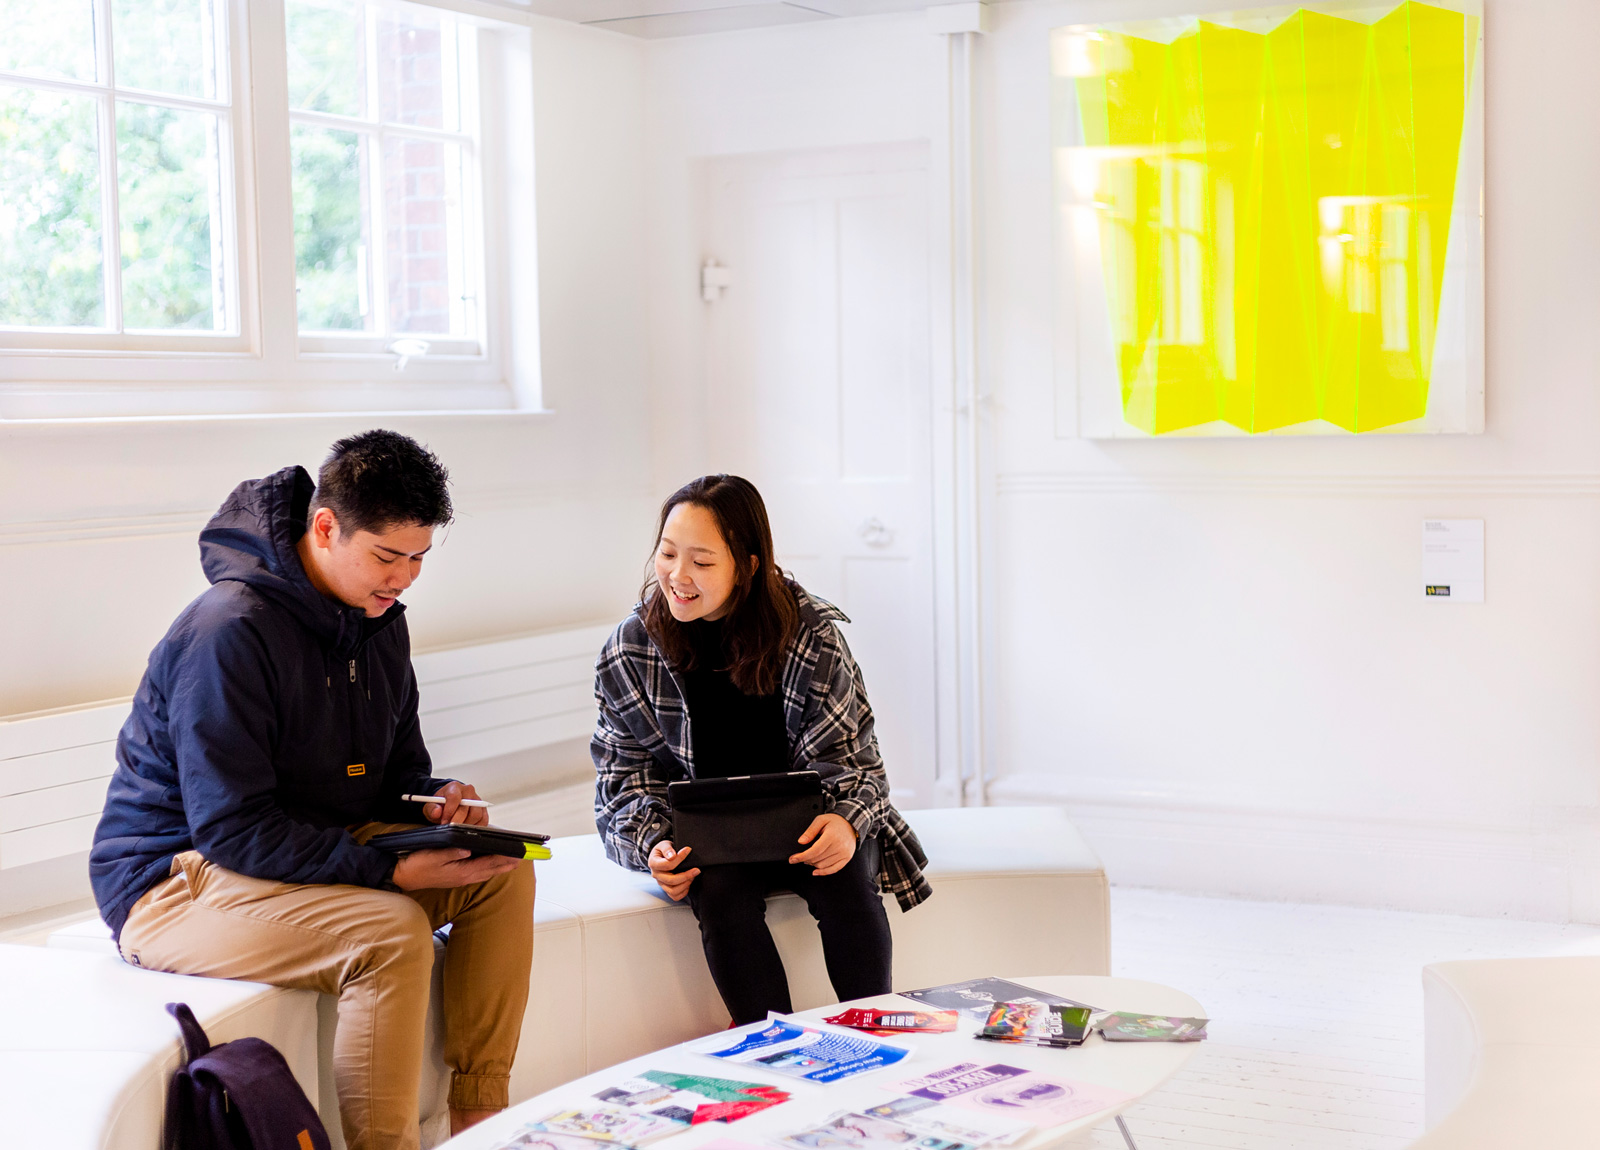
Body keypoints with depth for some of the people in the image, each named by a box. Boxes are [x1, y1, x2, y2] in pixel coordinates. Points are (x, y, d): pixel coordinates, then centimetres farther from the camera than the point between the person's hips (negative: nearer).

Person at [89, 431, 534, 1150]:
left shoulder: (379, 621, 5)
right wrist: (389, 869, -29)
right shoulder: (229, 632, -23)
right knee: (393, 931, -32)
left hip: (315, 849, 9)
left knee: (505, 876, -6)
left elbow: (393, 771, 15)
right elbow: (233, 828, -25)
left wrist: (439, 800, -9)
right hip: (175, 880, -9)